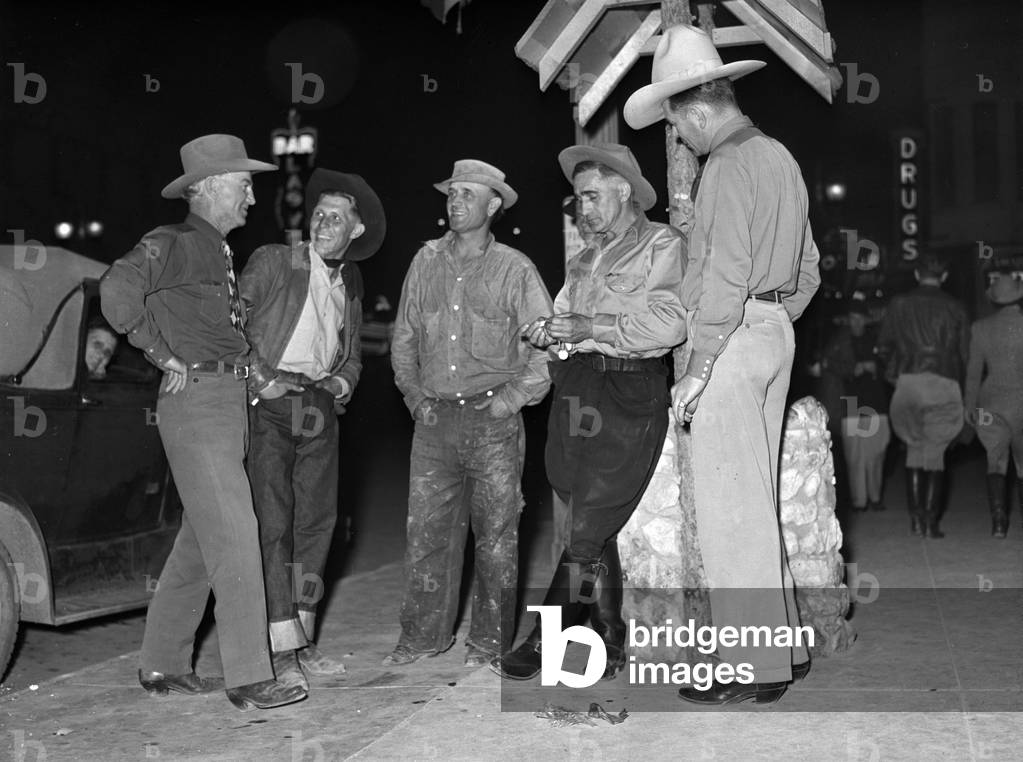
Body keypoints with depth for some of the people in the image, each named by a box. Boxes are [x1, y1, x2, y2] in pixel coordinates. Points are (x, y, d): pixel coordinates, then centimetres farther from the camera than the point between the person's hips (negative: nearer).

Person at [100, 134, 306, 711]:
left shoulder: (222, 253, 20)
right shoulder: (173, 244, -7)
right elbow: (117, 289, -23)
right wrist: (165, 356, -16)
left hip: (231, 401, 9)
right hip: (196, 399, -9)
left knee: (201, 541, 12)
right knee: (235, 538, -10)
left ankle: (164, 665, 22)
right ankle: (250, 678, -5)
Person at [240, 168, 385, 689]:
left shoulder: (350, 284, 19)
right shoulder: (273, 261, 1)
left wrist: (342, 382, 6)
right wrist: (257, 374, -14)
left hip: (320, 408, 6)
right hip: (270, 405, -6)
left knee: (317, 523, 6)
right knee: (273, 524, -9)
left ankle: (303, 640, 16)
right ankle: (281, 650, -6)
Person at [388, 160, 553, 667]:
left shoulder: (514, 269, -2)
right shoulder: (427, 262, 9)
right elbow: (404, 338, 18)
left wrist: (510, 398, -8)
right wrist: (414, 394, 9)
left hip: (492, 420, -3)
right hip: (434, 418, 3)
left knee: (496, 532, 3)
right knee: (425, 529, 4)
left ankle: (489, 636, 16)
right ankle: (425, 634, 17)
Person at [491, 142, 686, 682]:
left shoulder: (661, 244, 2)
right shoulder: (586, 256, 25)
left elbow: (669, 323, -13)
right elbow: (565, 316, 23)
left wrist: (589, 327, -13)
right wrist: (546, 330, 0)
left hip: (629, 393, -7)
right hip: (576, 389, 7)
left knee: (590, 526, -8)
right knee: (592, 527, 9)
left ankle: (542, 641, 0)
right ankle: (610, 640, 19)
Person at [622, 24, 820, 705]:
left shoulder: (729, 165, -12)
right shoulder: (780, 157, 17)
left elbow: (726, 276, -19)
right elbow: (809, 269, 20)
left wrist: (697, 368, -17)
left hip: (732, 339, -10)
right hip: (776, 333, 10)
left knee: (731, 506, -4)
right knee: (757, 499, 15)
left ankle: (755, 668, 2)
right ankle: (786, 643, 23)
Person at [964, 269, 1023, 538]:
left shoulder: (981, 328, -2)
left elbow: (973, 371, 3)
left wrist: (969, 405, 11)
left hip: (991, 403, 1)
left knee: (996, 462, 5)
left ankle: (999, 519, -9)